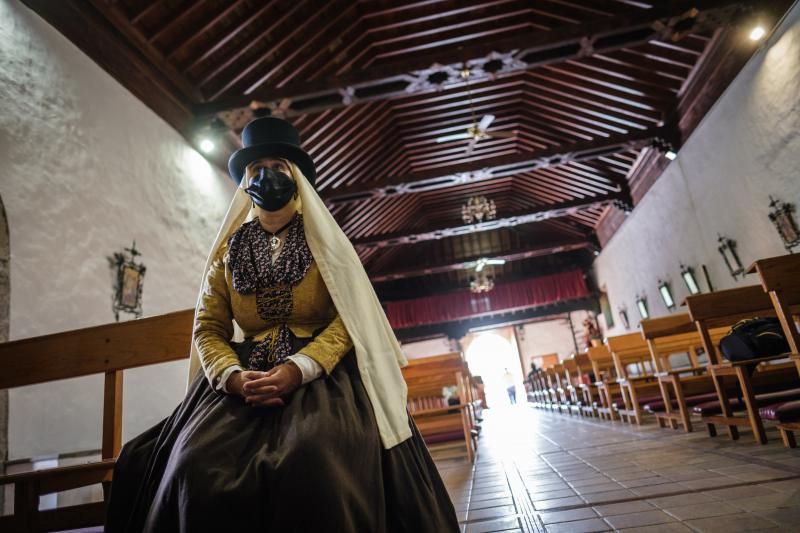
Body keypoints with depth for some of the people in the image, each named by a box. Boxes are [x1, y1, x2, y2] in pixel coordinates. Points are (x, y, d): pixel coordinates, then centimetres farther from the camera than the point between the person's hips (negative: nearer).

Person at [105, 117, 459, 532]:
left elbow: (348, 319, -2)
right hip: (243, 378, 3)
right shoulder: (226, 252, 16)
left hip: (321, 373, -2)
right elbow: (207, 329, 8)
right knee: (195, 467, -25)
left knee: (315, 464, -32)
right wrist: (235, 376, -13)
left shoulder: (326, 242, 9)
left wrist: (297, 370, -19)